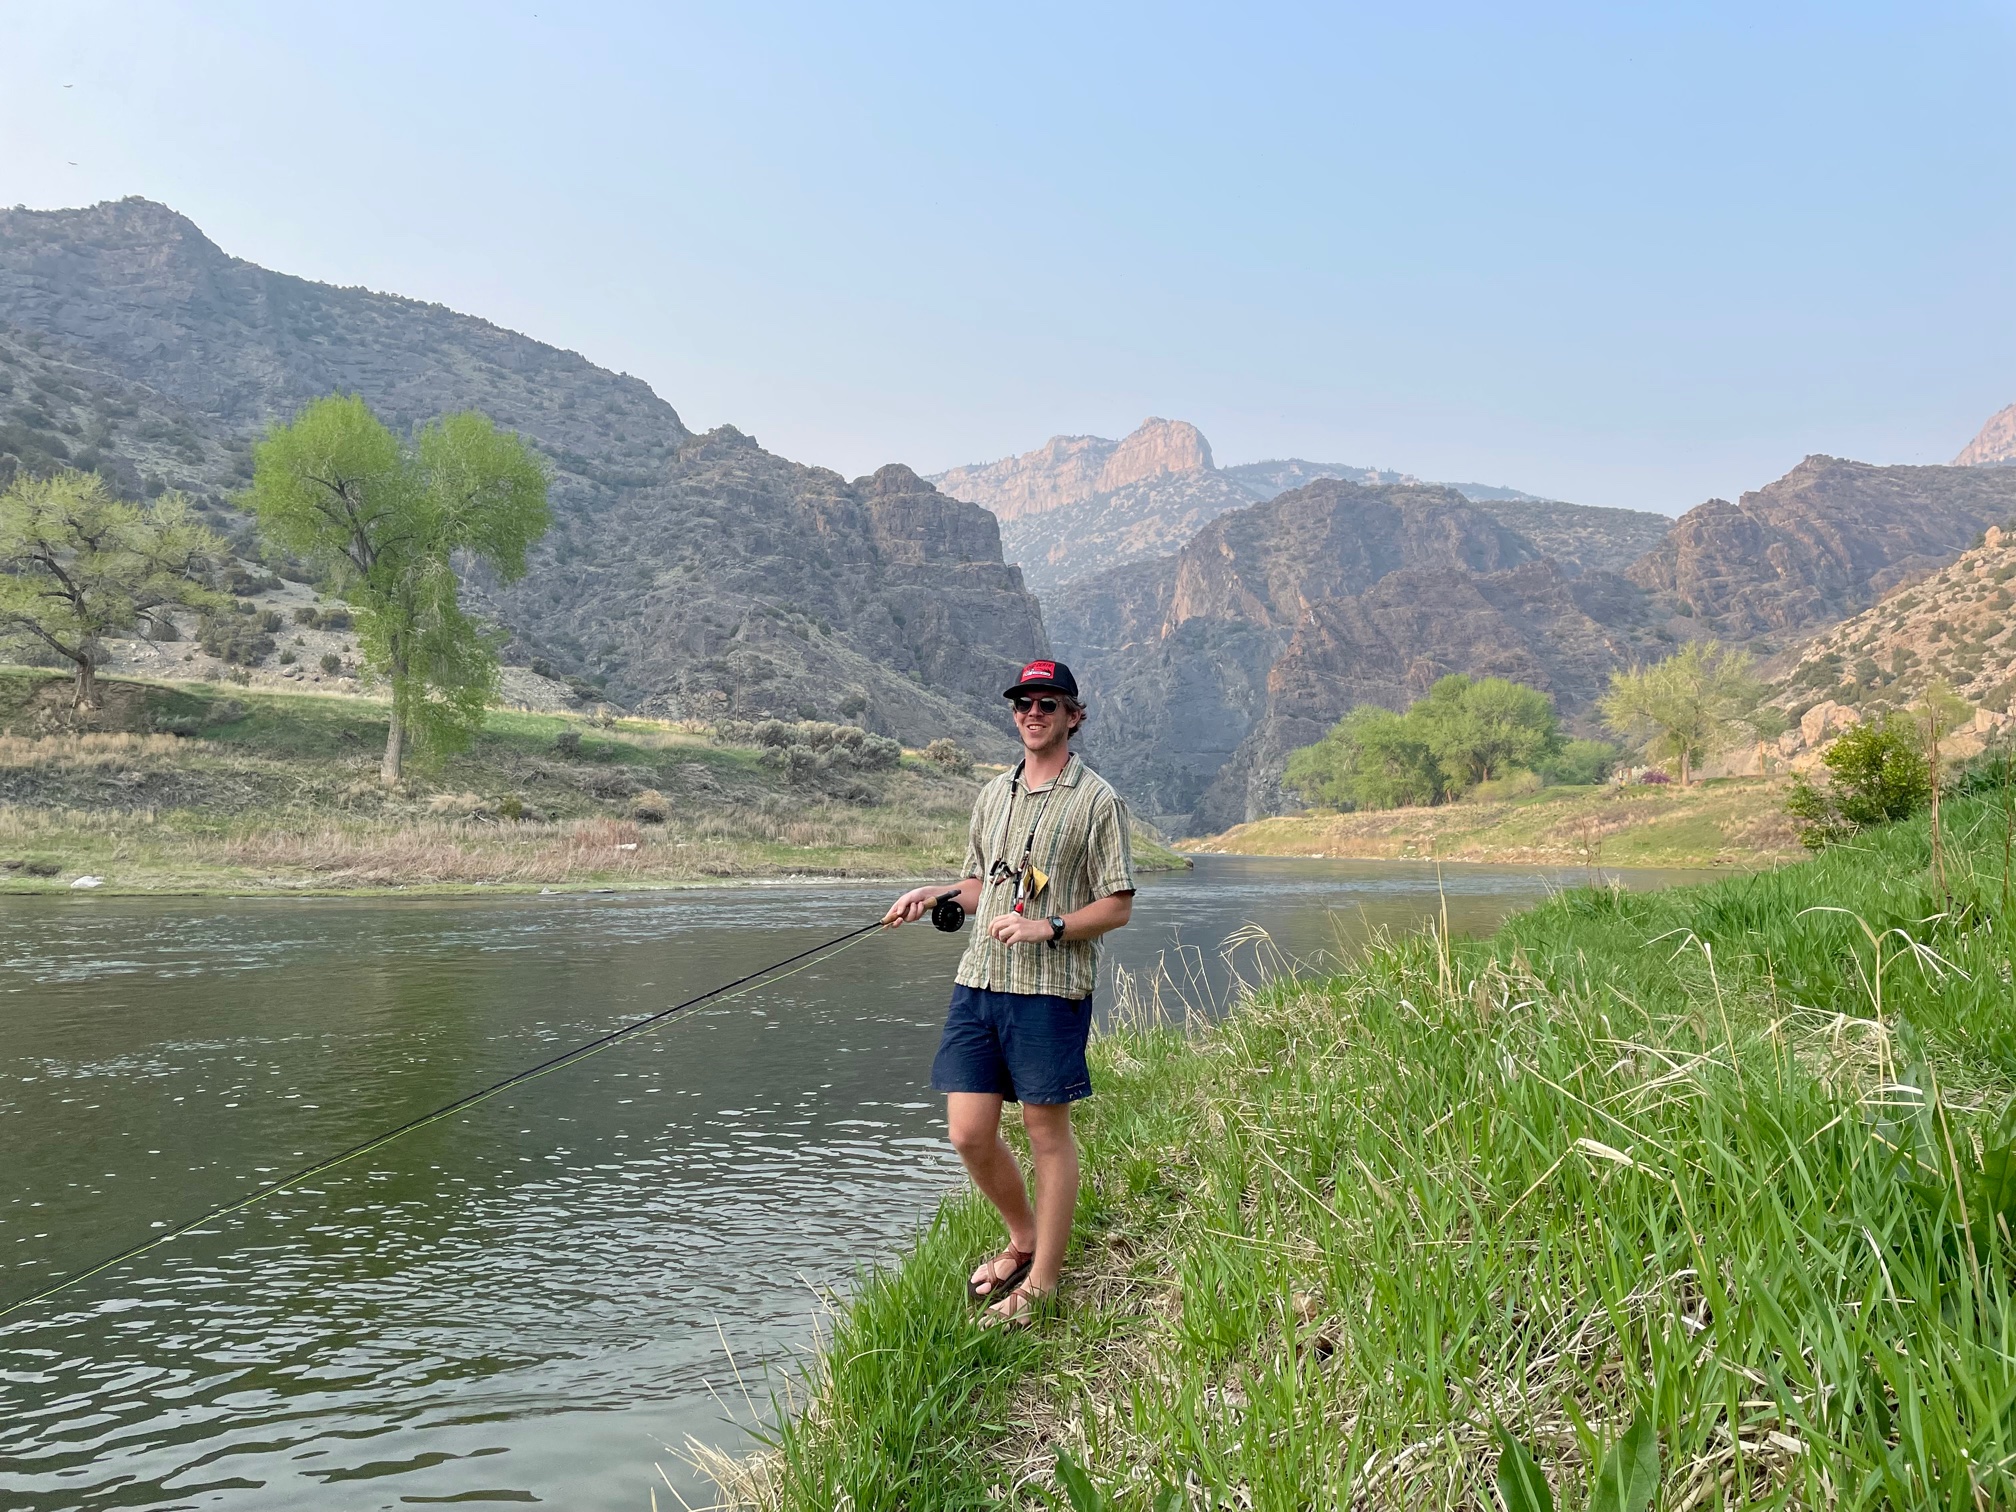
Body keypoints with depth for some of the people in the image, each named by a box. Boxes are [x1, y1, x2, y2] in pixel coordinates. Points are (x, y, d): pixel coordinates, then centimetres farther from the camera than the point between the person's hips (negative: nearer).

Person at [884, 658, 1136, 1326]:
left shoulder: (1096, 800, -2)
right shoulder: (993, 794, 16)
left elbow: (1118, 906, -4)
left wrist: (1047, 928, -17)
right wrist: (937, 894, 6)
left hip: (1051, 988, -5)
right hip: (978, 980, 6)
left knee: (1047, 1132, 4)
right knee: (969, 1133, 5)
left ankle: (1041, 1282, 18)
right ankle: (1023, 1239, 30)